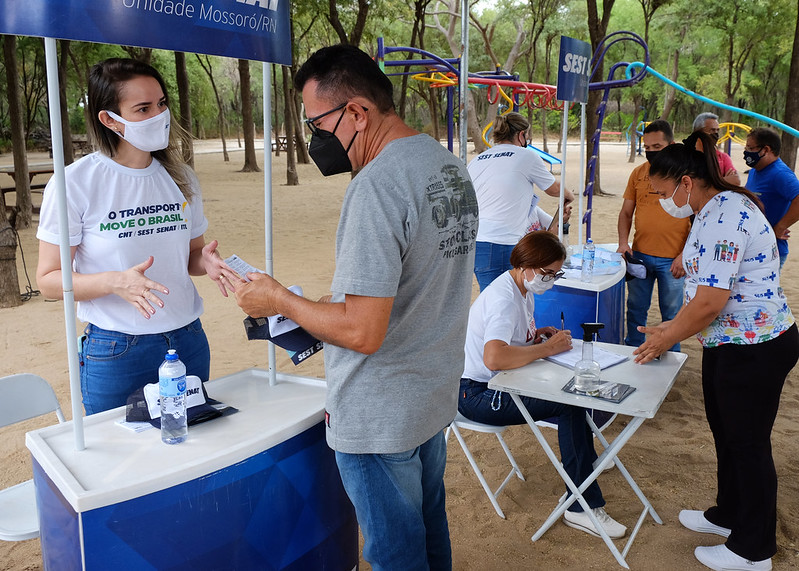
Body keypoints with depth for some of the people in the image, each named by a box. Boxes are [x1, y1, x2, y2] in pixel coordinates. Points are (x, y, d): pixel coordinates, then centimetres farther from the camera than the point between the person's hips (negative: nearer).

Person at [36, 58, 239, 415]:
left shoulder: (180, 178, 5)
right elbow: (48, 279, -8)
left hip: (188, 341, 5)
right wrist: (115, 282, -26)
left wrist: (205, 261, -8)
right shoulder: (76, 183, -10)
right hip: (116, 352, -4)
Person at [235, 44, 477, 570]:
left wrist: (279, 300, -12)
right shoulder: (452, 166, 5)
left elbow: (362, 332, -27)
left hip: (380, 418, -9)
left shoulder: (377, 185, -26)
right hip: (437, 394, 9)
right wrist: (339, 303, 14)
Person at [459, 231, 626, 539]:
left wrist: (539, 335, 2)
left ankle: (586, 458, 24)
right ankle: (583, 507, -11)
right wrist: (546, 348, -28)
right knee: (571, 404, -19)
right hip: (478, 394, -10)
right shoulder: (503, 299, -23)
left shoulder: (523, 289, 8)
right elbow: (494, 357, -40)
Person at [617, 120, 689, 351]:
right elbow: (626, 212, 11)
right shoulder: (638, 173, 6)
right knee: (636, 309, 12)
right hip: (639, 255, 3)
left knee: (671, 313, 8)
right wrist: (623, 242, -4)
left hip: (672, 260, -3)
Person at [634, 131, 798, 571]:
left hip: (753, 349, -10)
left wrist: (667, 338, -14)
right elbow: (701, 286, 16)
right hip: (729, 345, 10)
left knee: (747, 444, 5)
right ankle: (728, 515, 42)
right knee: (725, 434, 22)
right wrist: (670, 328, 12)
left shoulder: (725, 214, -25)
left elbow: (710, 300, -28)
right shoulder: (714, 211, 9)